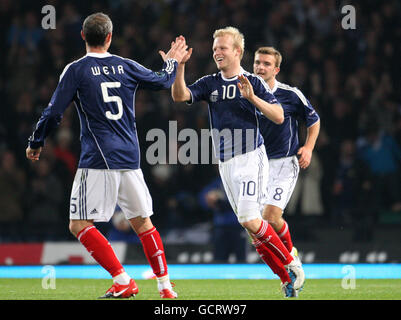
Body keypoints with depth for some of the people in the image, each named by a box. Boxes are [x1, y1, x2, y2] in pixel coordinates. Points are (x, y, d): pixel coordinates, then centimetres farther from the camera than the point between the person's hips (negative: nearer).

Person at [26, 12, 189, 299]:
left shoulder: (76, 70, -4)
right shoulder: (126, 66, 8)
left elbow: (54, 113, -5)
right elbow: (162, 81, 24)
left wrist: (36, 144, 11)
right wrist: (172, 62, 45)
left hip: (98, 160, -5)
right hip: (130, 157, 5)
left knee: (80, 225, -3)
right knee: (142, 222, 15)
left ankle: (123, 282, -12)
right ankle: (165, 285, 14)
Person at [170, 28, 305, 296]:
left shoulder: (253, 83, -2)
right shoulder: (209, 83, 10)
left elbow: (279, 117, -7)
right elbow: (179, 95, -4)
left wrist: (253, 98, -19)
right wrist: (180, 66, -17)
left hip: (250, 158, -6)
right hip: (225, 163, 6)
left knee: (250, 221, -19)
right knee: (249, 223, 5)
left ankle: (292, 264, -4)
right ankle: (288, 276, 13)